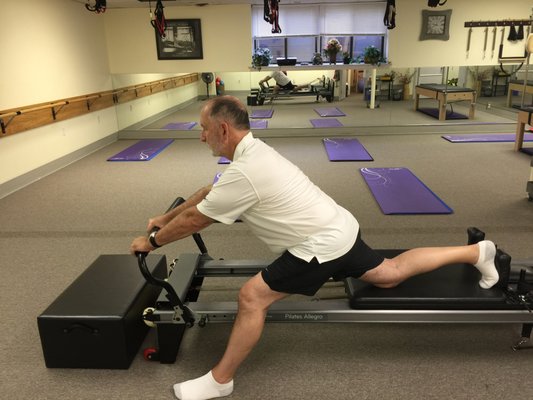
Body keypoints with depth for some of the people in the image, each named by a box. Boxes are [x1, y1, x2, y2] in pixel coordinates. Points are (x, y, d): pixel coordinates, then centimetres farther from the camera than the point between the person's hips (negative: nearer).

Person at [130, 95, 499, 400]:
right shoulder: (253, 152, 6)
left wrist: (151, 242, 3)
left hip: (323, 244, -10)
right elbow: (208, 193, 18)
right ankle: (477, 252, 35)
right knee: (389, 274, 24)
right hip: (339, 230, 10)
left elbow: (195, 219, -13)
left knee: (252, 297, -9)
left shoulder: (244, 173, -24)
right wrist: (165, 217, 24)